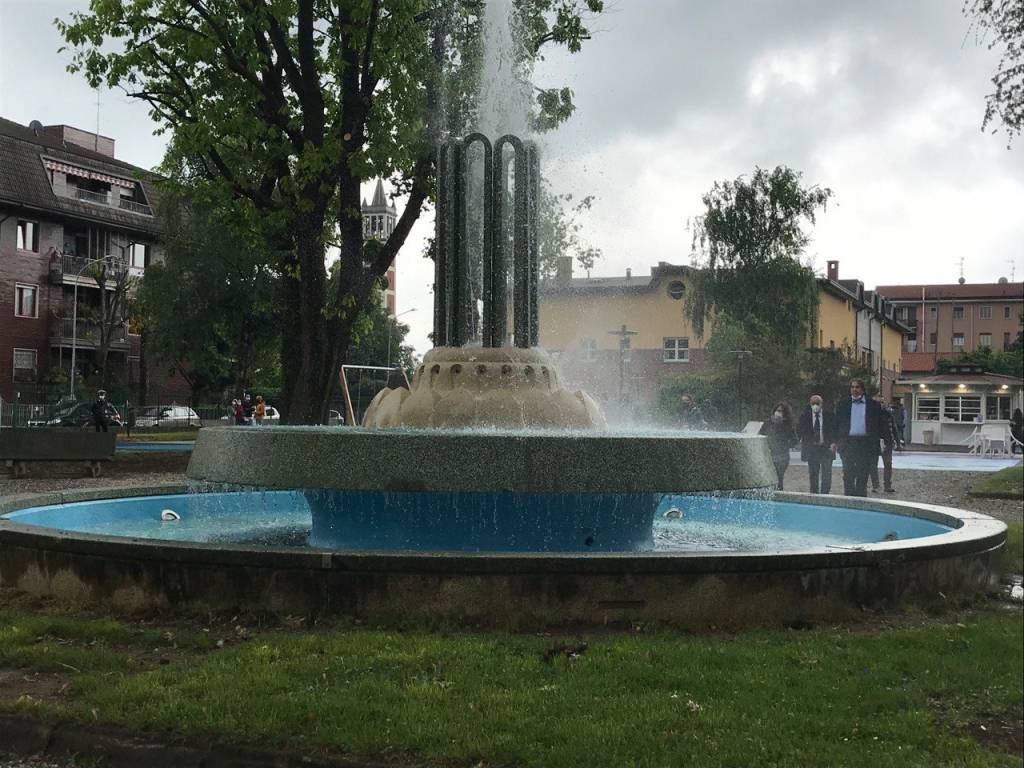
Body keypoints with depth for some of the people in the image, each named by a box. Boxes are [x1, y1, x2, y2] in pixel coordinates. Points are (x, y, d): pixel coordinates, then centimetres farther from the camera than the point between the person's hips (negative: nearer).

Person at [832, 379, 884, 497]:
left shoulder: (873, 405, 5)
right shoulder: (843, 404, 9)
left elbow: (879, 424, 7)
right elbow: (837, 423, 9)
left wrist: (879, 440, -1)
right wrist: (836, 441, 3)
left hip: (865, 443, -1)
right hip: (848, 442, 1)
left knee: (863, 475, 3)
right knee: (848, 475, -1)